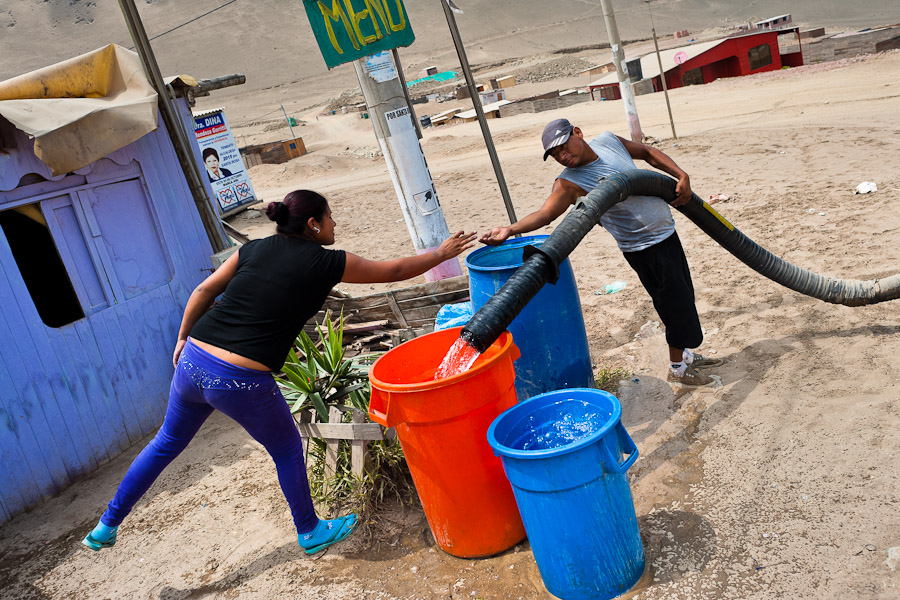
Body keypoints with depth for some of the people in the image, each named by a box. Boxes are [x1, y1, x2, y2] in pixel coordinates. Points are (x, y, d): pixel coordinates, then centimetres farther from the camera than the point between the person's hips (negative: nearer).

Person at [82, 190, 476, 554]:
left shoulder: (255, 249, 10)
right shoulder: (325, 263, -3)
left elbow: (204, 291, 11)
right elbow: (394, 270, 6)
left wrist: (182, 338, 23)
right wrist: (441, 253, 20)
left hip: (192, 363, 6)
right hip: (242, 383, -6)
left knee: (167, 443, 27)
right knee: (287, 450, 19)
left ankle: (106, 526, 39)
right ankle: (310, 533, 38)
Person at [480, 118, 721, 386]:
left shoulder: (608, 141, -4)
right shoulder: (569, 183, -22)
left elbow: (648, 153, 11)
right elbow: (545, 213, -38)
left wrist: (682, 176, 0)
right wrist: (509, 229, -56)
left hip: (666, 233, 7)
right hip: (645, 248, -7)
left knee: (683, 296, 20)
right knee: (676, 303, 1)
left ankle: (684, 354, 41)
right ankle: (678, 368, 22)